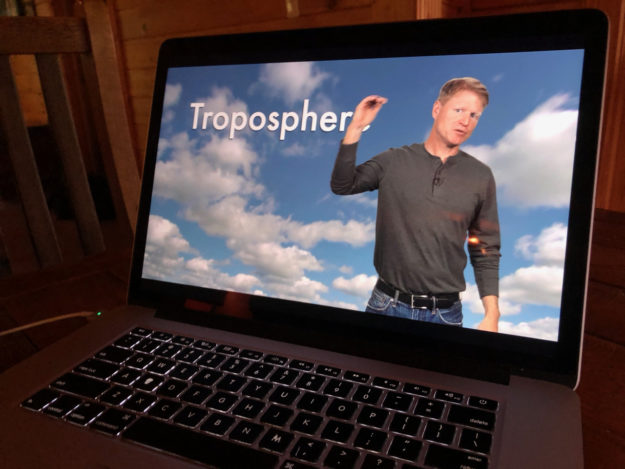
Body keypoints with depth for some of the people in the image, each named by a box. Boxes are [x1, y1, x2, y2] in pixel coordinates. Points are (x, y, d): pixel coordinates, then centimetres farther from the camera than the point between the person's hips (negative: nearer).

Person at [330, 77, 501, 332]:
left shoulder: (481, 176, 0)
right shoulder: (394, 160, 1)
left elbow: (486, 252, 3)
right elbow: (342, 185, -5)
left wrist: (492, 315, -4)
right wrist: (355, 128, -11)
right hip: (387, 304, 0)